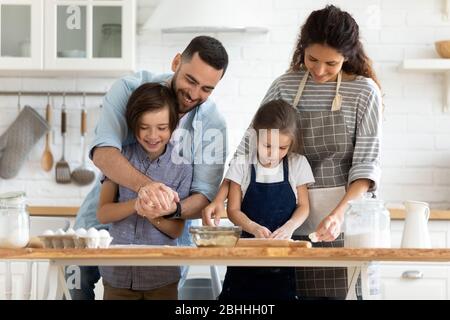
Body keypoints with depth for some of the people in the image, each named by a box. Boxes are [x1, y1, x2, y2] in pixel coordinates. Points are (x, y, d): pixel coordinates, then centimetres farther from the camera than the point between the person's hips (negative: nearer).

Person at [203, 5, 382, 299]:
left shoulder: (364, 91, -4)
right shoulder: (284, 87, 4)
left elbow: (367, 162, -8)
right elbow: (250, 145, 4)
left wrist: (339, 213, -22)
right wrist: (220, 198, -8)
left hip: (346, 213, -2)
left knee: (343, 292, -2)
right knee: (303, 293, 2)